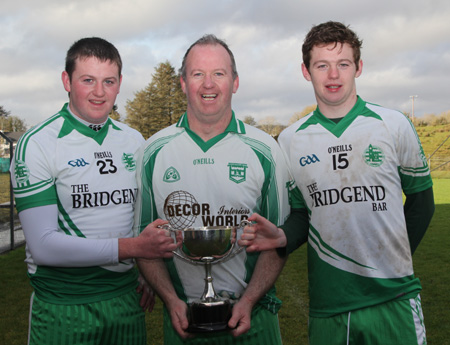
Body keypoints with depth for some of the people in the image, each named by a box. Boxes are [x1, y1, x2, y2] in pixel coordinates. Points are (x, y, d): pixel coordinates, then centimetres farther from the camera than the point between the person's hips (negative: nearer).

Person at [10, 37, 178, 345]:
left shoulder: (135, 141, 5)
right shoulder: (37, 144, -11)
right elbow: (43, 245, -18)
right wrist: (132, 247, -22)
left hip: (127, 297, 5)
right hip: (62, 307, -4)